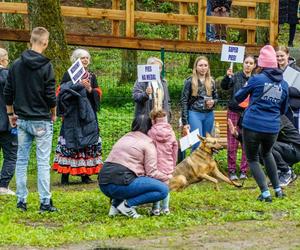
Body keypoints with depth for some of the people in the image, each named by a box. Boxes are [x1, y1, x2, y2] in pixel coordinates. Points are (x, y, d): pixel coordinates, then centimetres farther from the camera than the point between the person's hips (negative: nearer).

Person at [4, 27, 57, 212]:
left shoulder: (16, 65, 4)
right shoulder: (45, 66, -12)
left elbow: (8, 93, 8)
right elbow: (50, 95, -12)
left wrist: (11, 114, 20)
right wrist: (53, 114, 6)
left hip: (22, 120, 5)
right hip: (42, 121, -5)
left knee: (21, 160, 10)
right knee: (43, 162, -2)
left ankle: (21, 201, 11)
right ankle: (45, 202, -2)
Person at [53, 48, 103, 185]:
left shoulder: (92, 76, 16)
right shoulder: (68, 75, 4)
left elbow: (97, 95, 11)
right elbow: (63, 91, -8)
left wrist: (90, 90, -9)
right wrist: (78, 85, -16)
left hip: (88, 115, 4)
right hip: (72, 114, -4)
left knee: (88, 142, -1)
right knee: (69, 142, -9)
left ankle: (85, 174, 3)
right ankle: (65, 175, -8)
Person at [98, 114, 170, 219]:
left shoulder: (124, 138, 26)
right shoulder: (148, 143, 3)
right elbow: (152, 173, -5)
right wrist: (168, 178, 12)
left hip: (104, 184, 8)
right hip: (121, 183, -8)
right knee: (163, 190, -5)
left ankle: (116, 204, 12)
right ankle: (127, 204, -11)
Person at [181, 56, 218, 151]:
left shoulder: (211, 82, 9)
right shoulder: (190, 81, -3)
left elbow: (216, 98, 20)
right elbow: (184, 102, -4)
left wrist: (213, 102, -7)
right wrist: (185, 122, -9)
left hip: (209, 115, 5)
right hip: (194, 114, -4)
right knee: (198, 143, -13)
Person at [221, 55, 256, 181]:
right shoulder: (235, 77, -1)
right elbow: (224, 86, -17)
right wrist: (227, 77, -35)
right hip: (234, 112, -2)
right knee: (232, 144, -1)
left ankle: (244, 171, 12)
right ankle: (232, 171, 6)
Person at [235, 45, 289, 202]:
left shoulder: (256, 79, -6)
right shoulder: (283, 84, 7)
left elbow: (238, 98, 5)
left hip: (253, 126, -4)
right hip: (273, 128, 4)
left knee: (252, 159, 12)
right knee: (267, 154, 30)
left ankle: (265, 193, -3)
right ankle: (278, 189, 27)